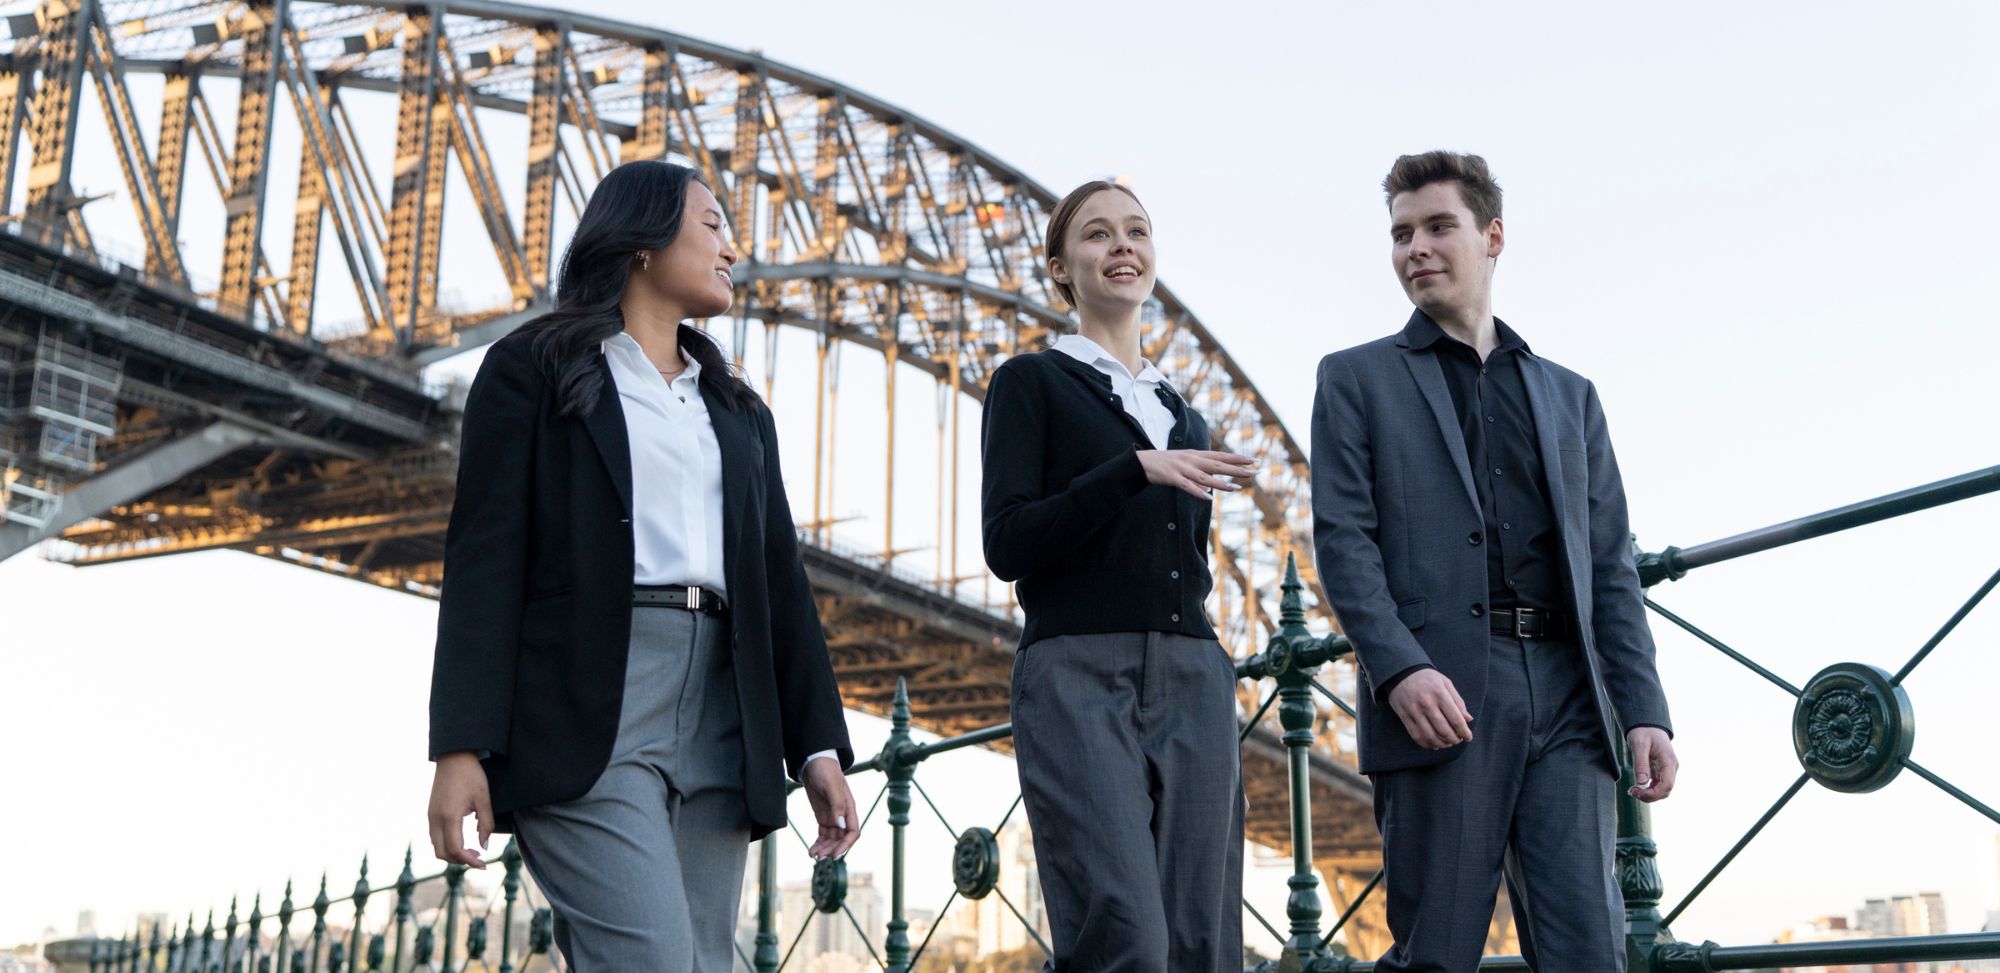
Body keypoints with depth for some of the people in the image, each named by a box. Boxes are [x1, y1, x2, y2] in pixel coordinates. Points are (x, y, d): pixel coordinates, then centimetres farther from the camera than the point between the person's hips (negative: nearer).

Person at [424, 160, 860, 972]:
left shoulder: (737, 411, 24)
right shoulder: (534, 368, 8)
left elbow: (779, 580, 17)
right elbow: (484, 559, -2)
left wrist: (819, 745, 6)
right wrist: (462, 746, -12)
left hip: (718, 717, 6)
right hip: (584, 706, -5)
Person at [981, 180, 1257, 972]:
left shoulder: (1185, 418, 23)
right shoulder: (1033, 382, 6)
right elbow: (1007, 544, -6)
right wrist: (1135, 470, -15)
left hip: (1195, 683, 6)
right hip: (1079, 678, -5)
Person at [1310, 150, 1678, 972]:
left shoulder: (1568, 395, 22)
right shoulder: (1356, 380, 12)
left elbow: (1611, 565, 17)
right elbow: (1342, 539, 0)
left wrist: (1644, 711, 5)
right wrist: (1400, 668, -16)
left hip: (1567, 696, 3)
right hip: (1438, 694, -3)